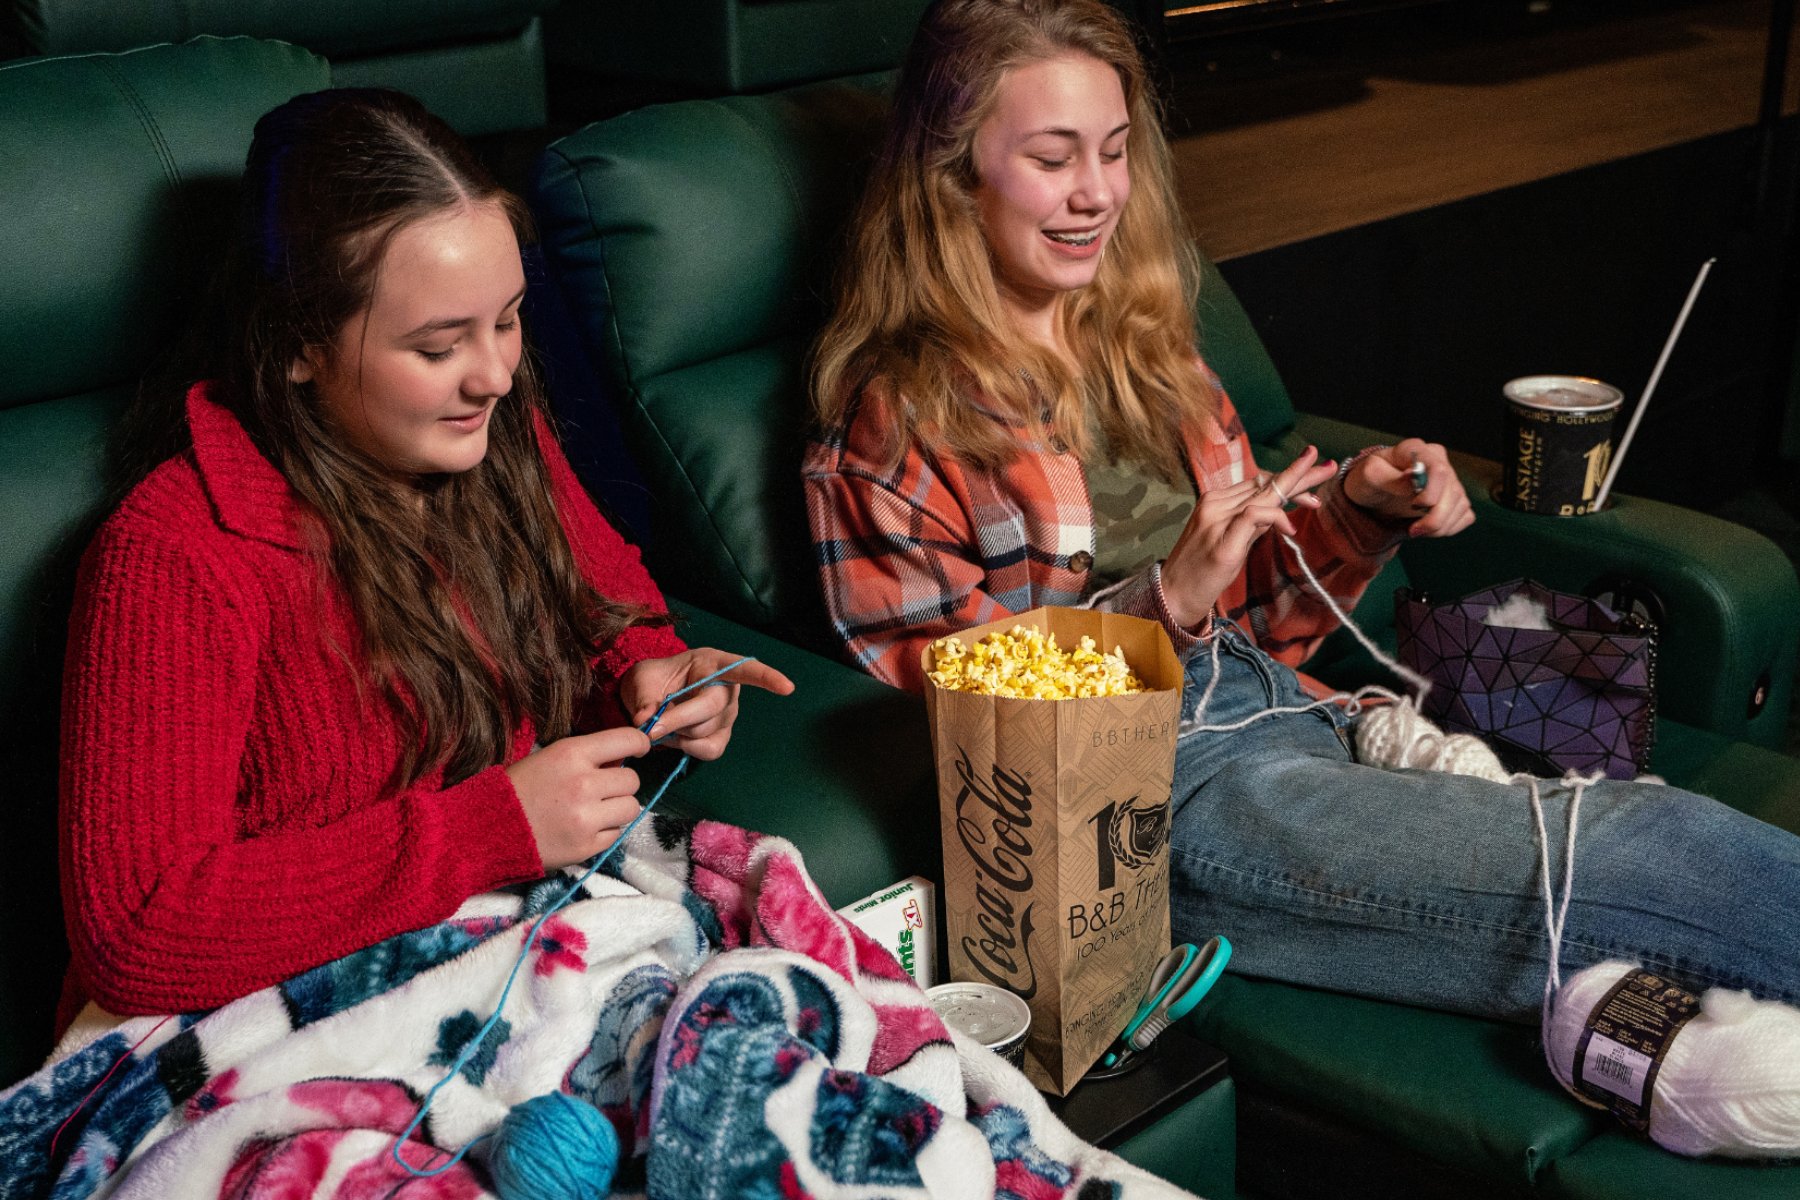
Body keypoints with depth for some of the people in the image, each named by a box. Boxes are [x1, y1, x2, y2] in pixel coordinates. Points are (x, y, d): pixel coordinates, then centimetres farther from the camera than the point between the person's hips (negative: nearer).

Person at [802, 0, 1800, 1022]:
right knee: (1652, 855, -21)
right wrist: (1166, 601, -18)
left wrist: (1357, 511, 2)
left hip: (1288, 718, 7)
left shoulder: (1141, 345, 19)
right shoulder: (895, 428, -2)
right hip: (1153, 795, -7)